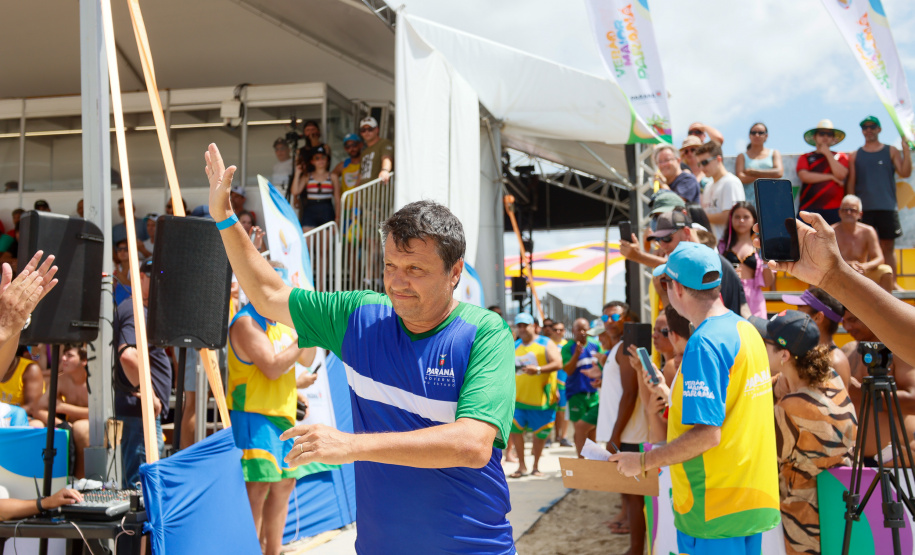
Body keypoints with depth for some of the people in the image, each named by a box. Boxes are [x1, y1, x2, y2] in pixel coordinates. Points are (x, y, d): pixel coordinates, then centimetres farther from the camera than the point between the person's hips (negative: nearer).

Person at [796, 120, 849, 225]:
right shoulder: (805, 157, 15)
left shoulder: (840, 157, 18)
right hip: (810, 208, -1)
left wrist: (827, 153, 3)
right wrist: (830, 177, -1)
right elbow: (804, 176, -3)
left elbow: (841, 175, -1)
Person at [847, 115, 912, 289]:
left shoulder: (891, 151, 9)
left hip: (887, 208, 0)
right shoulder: (855, 156, 11)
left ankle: (892, 282, 6)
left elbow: (905, 173, 0)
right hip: (864, 208, 0)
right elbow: (851, 182, 10)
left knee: (888, 247, 3)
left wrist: (907, 151, -11)